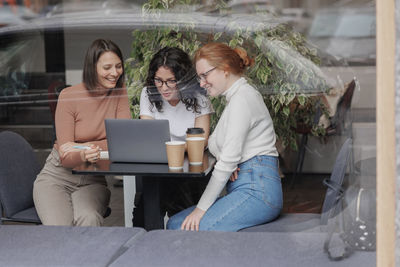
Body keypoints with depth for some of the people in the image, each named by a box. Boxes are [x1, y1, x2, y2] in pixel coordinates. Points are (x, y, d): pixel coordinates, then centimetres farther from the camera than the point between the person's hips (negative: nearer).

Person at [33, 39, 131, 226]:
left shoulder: (119, 93, 0)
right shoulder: (69, 96, -10)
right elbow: (65, 156, -13)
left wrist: (86, 146, -20)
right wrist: (83, 155, -37)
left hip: (93, 180, 2)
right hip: (58, 176, -2)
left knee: (89, 220, -32)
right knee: (59, 228, -31)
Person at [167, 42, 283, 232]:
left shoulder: (243, 98, -11)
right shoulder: (236, 97, 21)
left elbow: (230, 159, -16)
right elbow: (214, 143, 21)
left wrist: (201, 208, -13)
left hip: (256, 190, -10)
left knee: (186, 229, -20)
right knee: (175, 224, 0)